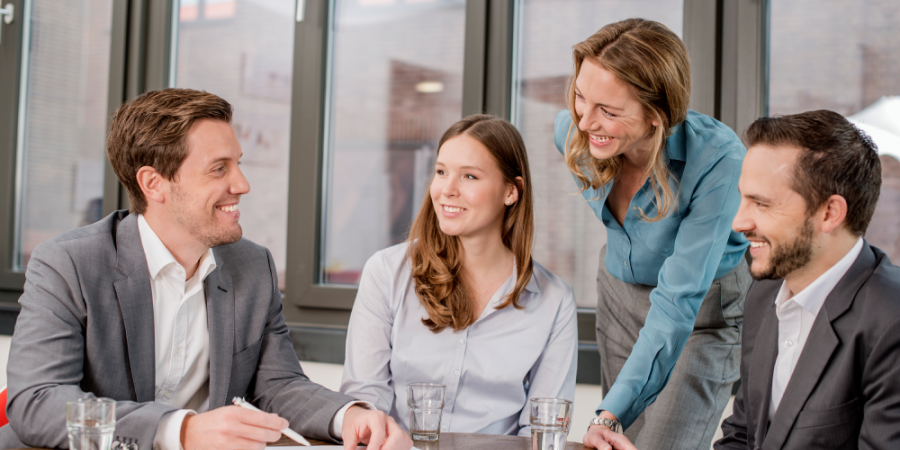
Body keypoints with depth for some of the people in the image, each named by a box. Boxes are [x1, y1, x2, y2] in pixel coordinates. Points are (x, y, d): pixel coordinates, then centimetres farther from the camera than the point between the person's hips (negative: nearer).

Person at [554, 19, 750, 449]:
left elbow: (680, 300, -36)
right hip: (620, 292, 5)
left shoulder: (718, 159, -34)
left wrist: (610, 414, -42)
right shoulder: (571, 130, -19)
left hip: (706, 305, -4)